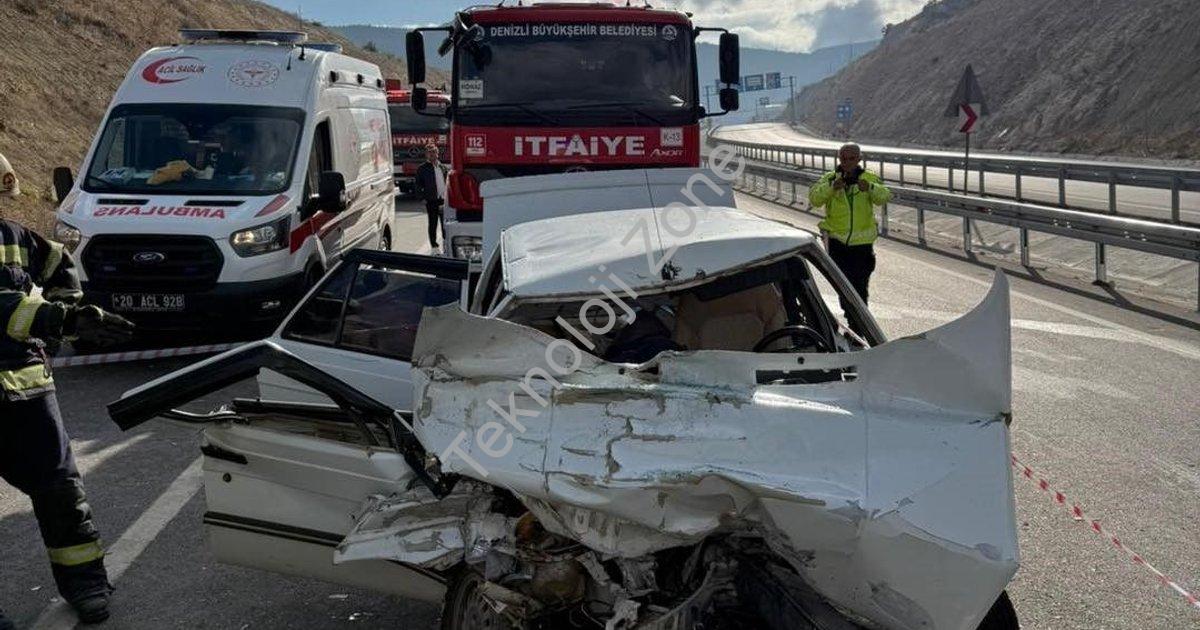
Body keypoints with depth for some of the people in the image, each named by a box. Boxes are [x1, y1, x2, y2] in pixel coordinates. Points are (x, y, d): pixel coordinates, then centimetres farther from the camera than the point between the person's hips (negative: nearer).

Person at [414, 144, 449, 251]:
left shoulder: (442, 167, 13)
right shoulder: (422, 168, -2)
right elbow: (418, 187, -2)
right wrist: (423, 200, -10)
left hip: (443, 200, 4)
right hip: (432, 201, -4)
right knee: (433, 225, 1)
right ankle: (434, 246, 9)